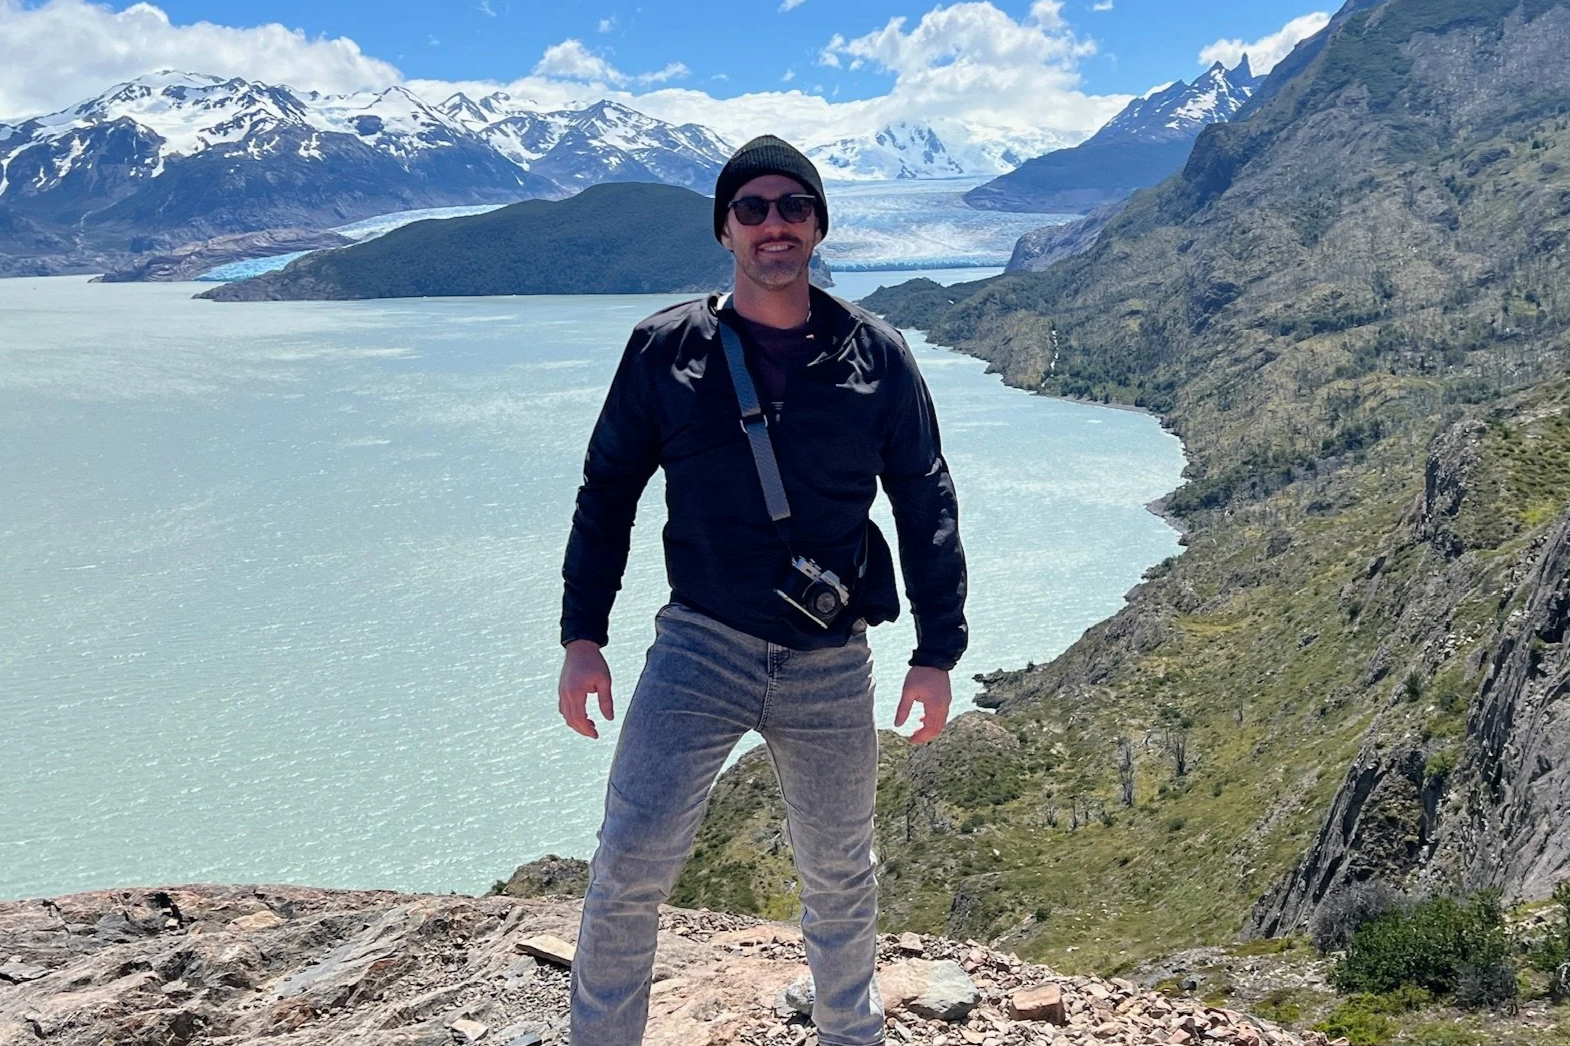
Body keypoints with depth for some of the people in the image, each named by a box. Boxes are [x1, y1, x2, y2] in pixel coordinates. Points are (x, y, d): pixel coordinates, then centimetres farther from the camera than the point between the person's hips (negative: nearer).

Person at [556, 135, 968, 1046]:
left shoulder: (875, 354, 0)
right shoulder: (665, 349, -1)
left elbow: (926, 506, 5)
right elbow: (607, 492, 5)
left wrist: (938, 653, 3)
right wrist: (582, 637, 0)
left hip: (831, 664, 1)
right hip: (699, 649, -1)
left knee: (841, 879, 16)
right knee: (629, 869, -6)